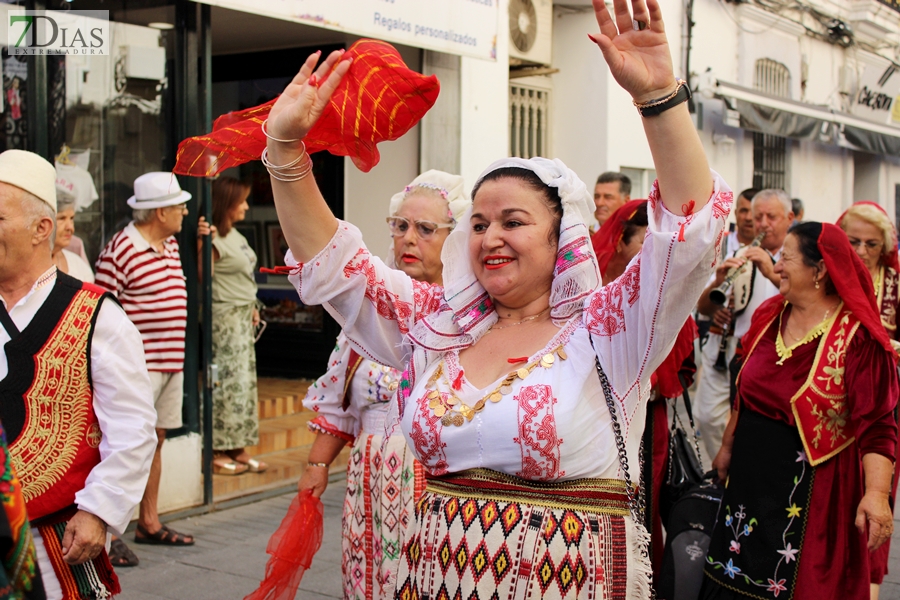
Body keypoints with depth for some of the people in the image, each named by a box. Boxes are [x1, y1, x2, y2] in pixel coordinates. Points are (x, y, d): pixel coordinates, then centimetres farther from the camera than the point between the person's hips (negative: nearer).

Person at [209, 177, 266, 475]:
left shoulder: (235, 235, 14)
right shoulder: (215, 240, -15)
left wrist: (251, 308, 17)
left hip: (244, 316, 10)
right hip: (226, 318, -10)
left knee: (244, 380, 11)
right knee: (228, 382, -6)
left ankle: (238, 450, 18)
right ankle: (218, 453, 2)